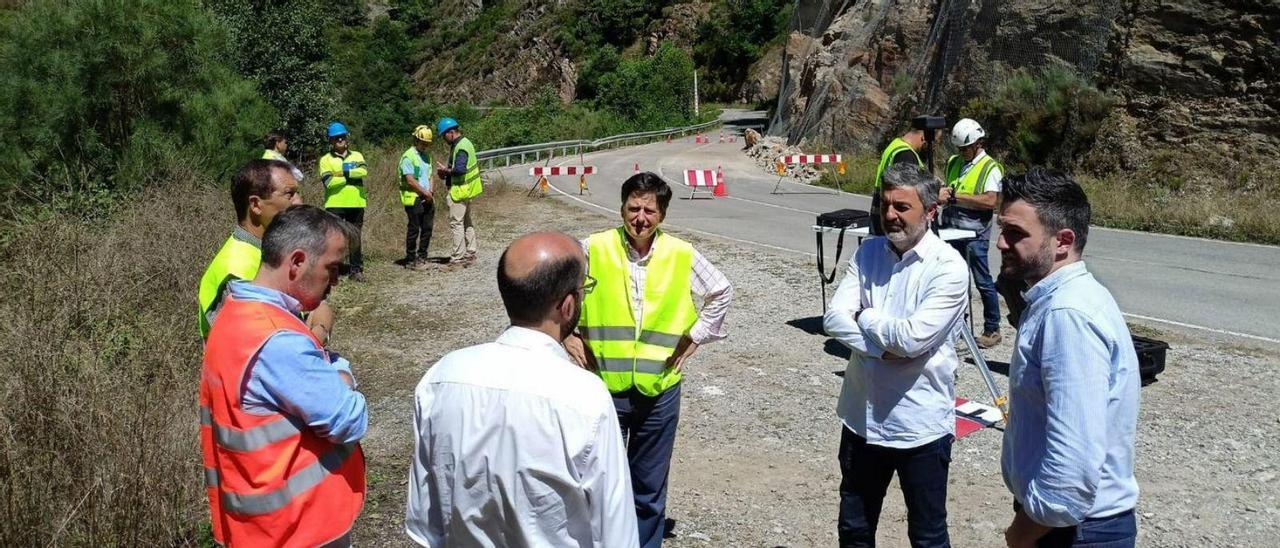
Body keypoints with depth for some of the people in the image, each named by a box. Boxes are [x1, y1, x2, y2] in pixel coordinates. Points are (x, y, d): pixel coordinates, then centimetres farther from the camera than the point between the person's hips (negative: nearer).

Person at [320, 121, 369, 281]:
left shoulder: (357, 156, 11)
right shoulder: (326, 160, 2)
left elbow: (363, 171, -10)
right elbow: (329, 182, -13)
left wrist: (342, 172, -14)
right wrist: (351, 177, -10)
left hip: (356, 204, 3)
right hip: (335, 204, -3)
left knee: (355, 238, 10)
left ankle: (356, 270, 18)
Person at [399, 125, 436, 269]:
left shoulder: (426, 156, 16)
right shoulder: (408, 156, -11)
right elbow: (410, 180, -17)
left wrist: (431, 193, 3)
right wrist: (425, 193, -12)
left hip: (427, 198, 8)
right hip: (414, 198, -8)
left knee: (427, 228, 8)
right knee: (414, 229, -3)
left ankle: (422, 257, 18)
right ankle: (410, 260, 4)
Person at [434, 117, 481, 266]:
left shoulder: (461, 147, -20)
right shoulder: (464, 143, 12)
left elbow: (460, 169, -29)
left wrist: (445, 171, -13)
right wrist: (447, 172, 6)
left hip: (460, 189, -11)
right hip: (466, 189, 11)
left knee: (456, 222, -6)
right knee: (466, 221, 17)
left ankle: (458, 257, -2)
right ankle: (470, 253, 24)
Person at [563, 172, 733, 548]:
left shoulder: (682, 256, -3)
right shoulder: (593, 249, -7)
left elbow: (721, 293, 12)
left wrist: (694, 338, 7)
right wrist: (565, 336, 0)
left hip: (659, 390, 1)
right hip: (604, 387, -1)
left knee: (650, 488, 13)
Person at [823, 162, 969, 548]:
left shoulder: (948, 268, -15)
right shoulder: (868, 252, 1)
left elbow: (912, 337, -25)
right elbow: (833, 319, -7)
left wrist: (864, 316, -10)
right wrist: (884, 348, -20)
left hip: (920, 424, -5)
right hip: (862, 417, 5)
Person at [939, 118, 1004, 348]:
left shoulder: (990, 168, -7)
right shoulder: (953, 163, 13)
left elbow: (990, 200, -20)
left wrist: (954, 196, -20)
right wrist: (943, 194, 0)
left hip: (974, 234, -6)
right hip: (951, 231, 7)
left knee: (983, 282, -1)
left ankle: (992, 329, 9)